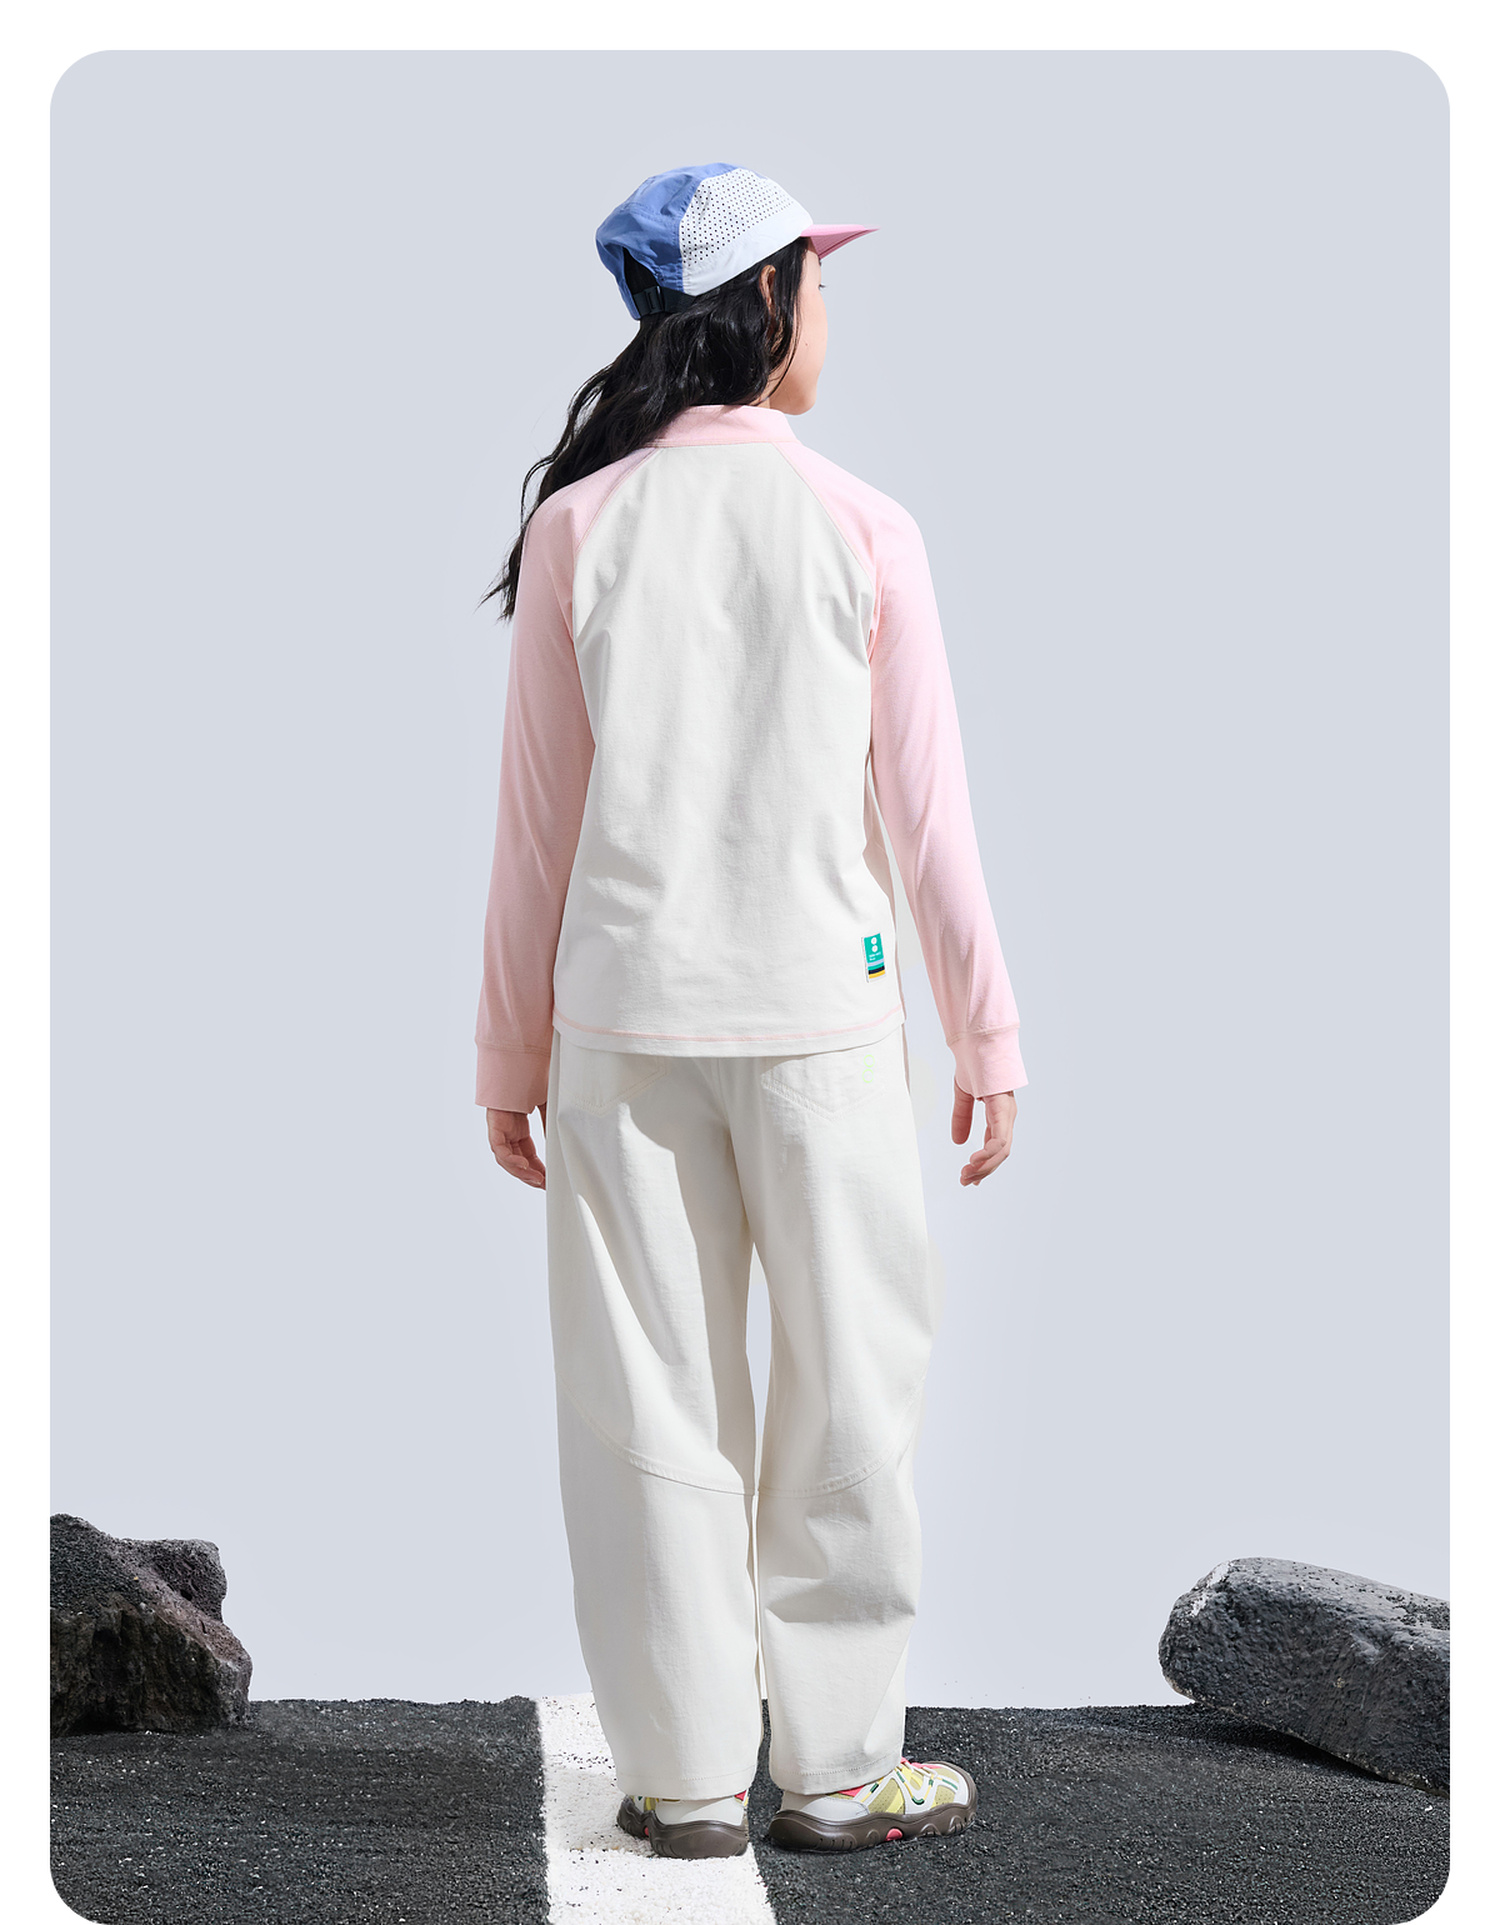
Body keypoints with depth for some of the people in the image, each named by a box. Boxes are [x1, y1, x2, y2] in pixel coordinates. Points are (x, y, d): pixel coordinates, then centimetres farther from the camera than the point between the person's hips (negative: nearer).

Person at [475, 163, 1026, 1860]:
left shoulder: (579, 528, 1)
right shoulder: (862, 528, -3)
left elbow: (537, 822, 2)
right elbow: (923, 815, -1)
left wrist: (509, 1054, 10)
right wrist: (987, 1033, 8)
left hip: (618, 1011, 2)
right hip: (817, 1006, -1)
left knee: (649, 1395, 8)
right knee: (847, 1375, 9)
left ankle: (685, 1770, 15)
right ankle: (838, 1765, 15)